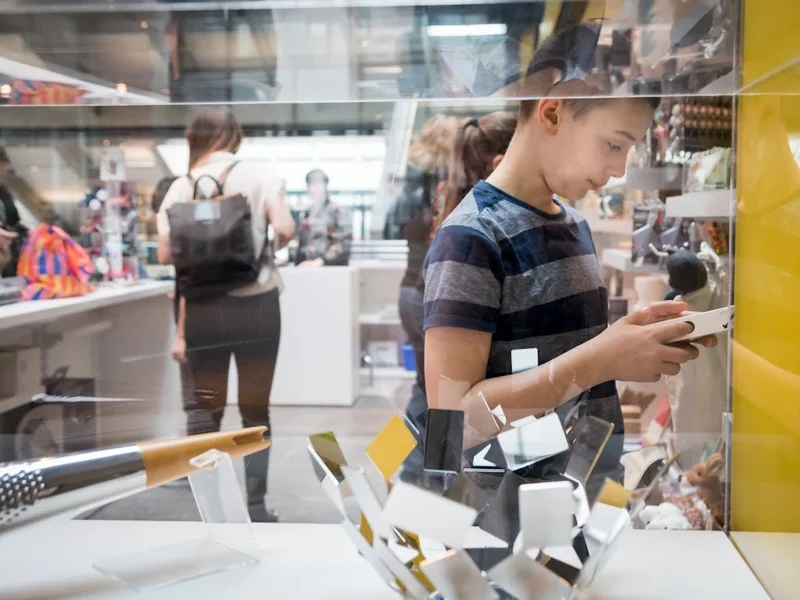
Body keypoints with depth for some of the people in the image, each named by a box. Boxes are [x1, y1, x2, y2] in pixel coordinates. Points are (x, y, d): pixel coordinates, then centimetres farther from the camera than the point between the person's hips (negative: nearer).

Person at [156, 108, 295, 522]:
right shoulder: (257, 176, -1)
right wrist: (274, 246, 9)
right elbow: (284, 229, -13)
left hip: (203, 310, 2)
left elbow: (166, 255, -2)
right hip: (255, 305, -1)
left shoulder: (180, 188, 3)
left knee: (204, 409, 11)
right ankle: (255, 506, 12)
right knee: (255, 410, 9)